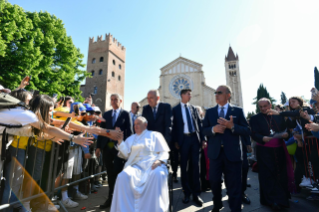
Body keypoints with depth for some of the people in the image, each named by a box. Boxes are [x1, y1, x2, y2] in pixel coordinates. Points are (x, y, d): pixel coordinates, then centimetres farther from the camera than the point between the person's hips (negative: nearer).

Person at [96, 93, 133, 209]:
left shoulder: (125, 114, 2)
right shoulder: (106, 114, 13)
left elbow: (129, 131, -2)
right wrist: (98, 146, 6)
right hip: (107, 147, 4)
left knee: (117, 173, 1)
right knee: (110, 173, 12)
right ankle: (110, 198, 25)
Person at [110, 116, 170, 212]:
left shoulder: (155, 135, 16)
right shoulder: (131, 138, 26)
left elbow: (164, 152, 8)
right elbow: (126, 154, 15)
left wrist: (159, 161, -14)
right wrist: (120, 140, 5)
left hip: (152, 165, -2)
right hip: (136, 166, 3)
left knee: (158, 175, -37)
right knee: (123, 176, -30)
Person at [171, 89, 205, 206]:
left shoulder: (193, 108, 12)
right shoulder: (175, 109, 2)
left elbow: (199, 123, 10)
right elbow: (174, 126, -1)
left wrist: (202, 139, 3)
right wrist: (175, 141, -7)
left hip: (195, 138, 3)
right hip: (184, 139, -3)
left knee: (195, 166, 7)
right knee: (184, 167, 7)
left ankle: (196, 194, 18)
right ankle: (187, 192, 23)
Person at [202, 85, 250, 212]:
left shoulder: (237, 111, 2)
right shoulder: (209, 112, 8)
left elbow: (247, 131, -4)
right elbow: (204, 130, 4)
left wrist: (232, 126, -20)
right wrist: (213, 129, -16)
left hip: (232, 153, -2)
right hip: (215, 152, 3)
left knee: (234, 185, 8)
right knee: (214, 181, 14)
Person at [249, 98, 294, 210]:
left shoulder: (279, 116, 10)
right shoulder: (254, 118, -1)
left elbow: (285, 130, 8)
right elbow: (254, 134, -12)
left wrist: (286, 134, -14)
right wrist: (263, 138, -31)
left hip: (279, 150, 4)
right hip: (264, 151, -3)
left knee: (281, 174, 14)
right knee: (268, 175, -1)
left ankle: (283, 196, 34)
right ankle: (274, 200, 10)